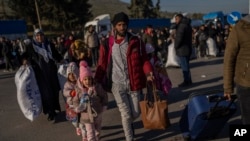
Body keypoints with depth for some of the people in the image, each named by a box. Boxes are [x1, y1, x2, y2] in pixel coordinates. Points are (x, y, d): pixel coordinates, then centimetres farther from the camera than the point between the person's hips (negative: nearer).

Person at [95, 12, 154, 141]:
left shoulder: (136, 41, -2)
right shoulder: (107, 44, -3)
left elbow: (144, 60, -1)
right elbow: (102, 65, 0)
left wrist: (148, 72, -19)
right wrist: (96, 81, -7)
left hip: (133, 83, 1)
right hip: (117, 84, -1)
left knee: (135, 113, 13)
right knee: (126, 114, 5)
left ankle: (128, 124, 49)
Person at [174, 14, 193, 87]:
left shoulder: (181, 26, -16)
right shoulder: (188, 25, 16)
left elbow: (179, 38, -22)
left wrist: (176, 46, -8)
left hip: (182, 49, -10)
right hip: (188, 48, 10)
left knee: (184, 66, -4)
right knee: (186, 65, 17)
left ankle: (187, 81, 1)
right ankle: (188, 80, 24)